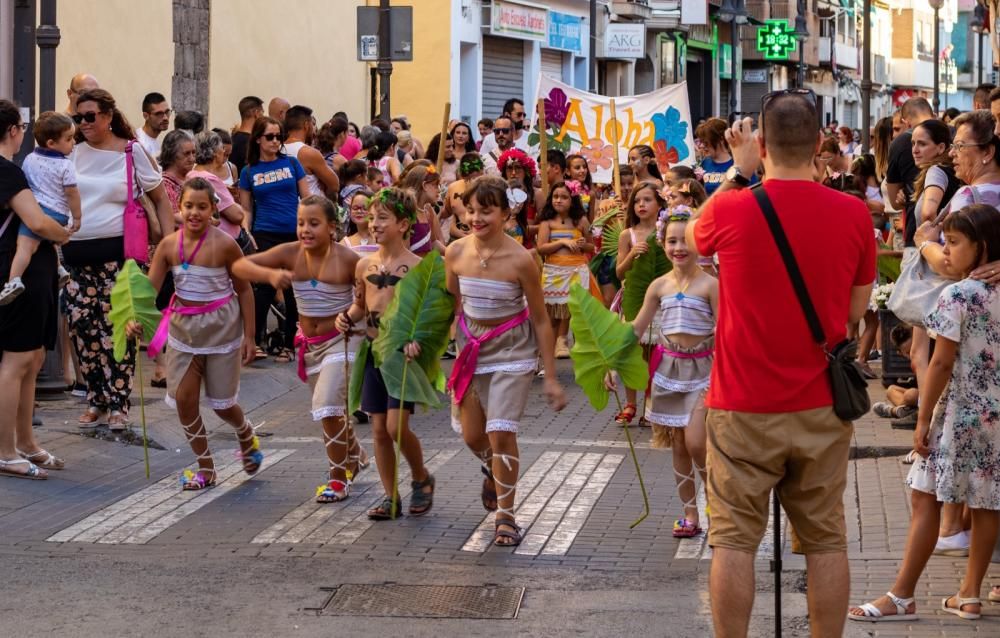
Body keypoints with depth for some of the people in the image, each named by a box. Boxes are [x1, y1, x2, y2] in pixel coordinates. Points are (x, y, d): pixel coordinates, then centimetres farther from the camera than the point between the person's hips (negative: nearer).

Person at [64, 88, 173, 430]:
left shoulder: (132, 152, -2)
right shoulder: (73, 152, 7)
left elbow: (161, 199, 3)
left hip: (117, 252, -4)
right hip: (77, 253, 4)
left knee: (116, 328, -3)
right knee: (81, 325, 2)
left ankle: (118, 404, 6)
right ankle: (96, 398, 17)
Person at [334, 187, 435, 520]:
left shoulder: (416, 267, -11)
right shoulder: (365, 265, 6)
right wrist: (347, 317, 1)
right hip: (373, 351, 6)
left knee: (396, 426, -12)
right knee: (379, 429, 7)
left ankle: (421, 479, 14)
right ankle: (390, 497, 17)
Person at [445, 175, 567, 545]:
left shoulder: (519, 260, -19)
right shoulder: (456, 254, -9)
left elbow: (540, 320, -10)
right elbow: (451, 306, 7)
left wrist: (551, 378, -9)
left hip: (512, 350, -4)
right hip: (471, 346, 4)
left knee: (500, 432, -12)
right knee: (472, 436, 11)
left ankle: (505, 516, 5)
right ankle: (494, 473, 47)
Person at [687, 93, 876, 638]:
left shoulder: (731, 210, -12)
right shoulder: (854, 214, -6)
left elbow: (694, 235, 14)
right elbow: (855, 311, 5)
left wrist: (741, 171, 15)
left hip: (743, 408, -2)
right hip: (821, 408, 2)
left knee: (734, 540, 4)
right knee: (825, 539, 9)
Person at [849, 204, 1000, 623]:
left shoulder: (957, 296, -14)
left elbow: (942, 363, -15)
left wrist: (923, 419, -10)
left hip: (961, 413, -7)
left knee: (924, 498, -2)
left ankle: (901, 598, -1)